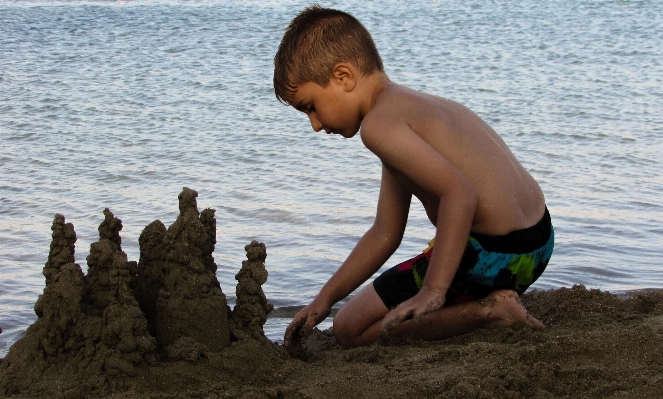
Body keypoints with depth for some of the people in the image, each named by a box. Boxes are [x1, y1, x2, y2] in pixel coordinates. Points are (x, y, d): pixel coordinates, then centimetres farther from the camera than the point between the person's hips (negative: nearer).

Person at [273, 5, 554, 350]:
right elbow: (385, 234, 19)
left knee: (351, 330, 2)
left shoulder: (380, 124, -15)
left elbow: (460, 192, -30)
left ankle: (489, 311, -7)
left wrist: (434, 290, -30)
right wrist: (324, 300, 21)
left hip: (493, 254, -10)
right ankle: (490, 303, 11)